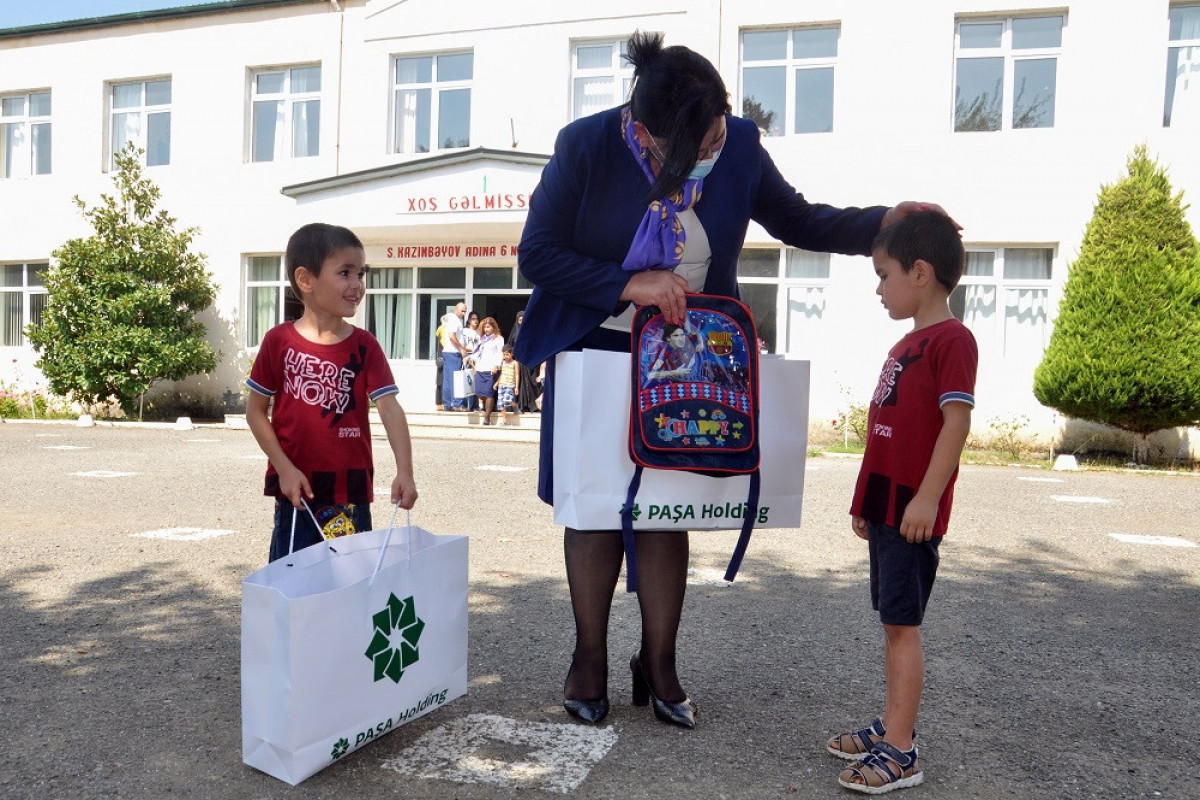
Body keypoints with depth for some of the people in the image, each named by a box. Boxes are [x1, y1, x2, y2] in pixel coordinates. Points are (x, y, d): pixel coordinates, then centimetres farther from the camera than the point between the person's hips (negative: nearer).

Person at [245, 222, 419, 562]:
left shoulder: (365, 346, -1)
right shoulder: (279, 341, -3)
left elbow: (390, 409, -10)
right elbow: (256, 410, 2)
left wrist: (404, 472, -23)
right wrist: (285, 468, -8)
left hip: (351, 494, 1)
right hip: (296, 492, -1)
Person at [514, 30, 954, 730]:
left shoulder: (738, 145, -6)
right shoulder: (586, 147, -14)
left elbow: (801, 223, 5)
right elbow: (537, 255, -13)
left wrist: (886, 223, -10)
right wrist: (630, 285, -25)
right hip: (597, 353, -1)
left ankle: (659, 665, 19)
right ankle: (590, 658, 22)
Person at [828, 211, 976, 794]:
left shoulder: (951, 339, -11)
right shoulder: (905, 345, 17)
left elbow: (957, 420, -19)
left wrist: (927, 498, -23)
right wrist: (865, 501, 21)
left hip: (913, 511, -9)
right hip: (885, 505, 9)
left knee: (901, 622, -5)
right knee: (893, 620, 14)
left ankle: (900, 753, 3)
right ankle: (891, 728, 25)